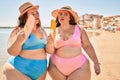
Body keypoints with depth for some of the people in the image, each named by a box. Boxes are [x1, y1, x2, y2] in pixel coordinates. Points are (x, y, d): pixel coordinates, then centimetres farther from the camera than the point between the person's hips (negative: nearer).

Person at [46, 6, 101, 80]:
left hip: (78, 66, -1)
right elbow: (50, 51, 2)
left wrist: (96, 62, -1)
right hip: (57, 67, 2)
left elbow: (87, 46, 1)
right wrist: (50, 42, -18)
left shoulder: (79, 29, 0)